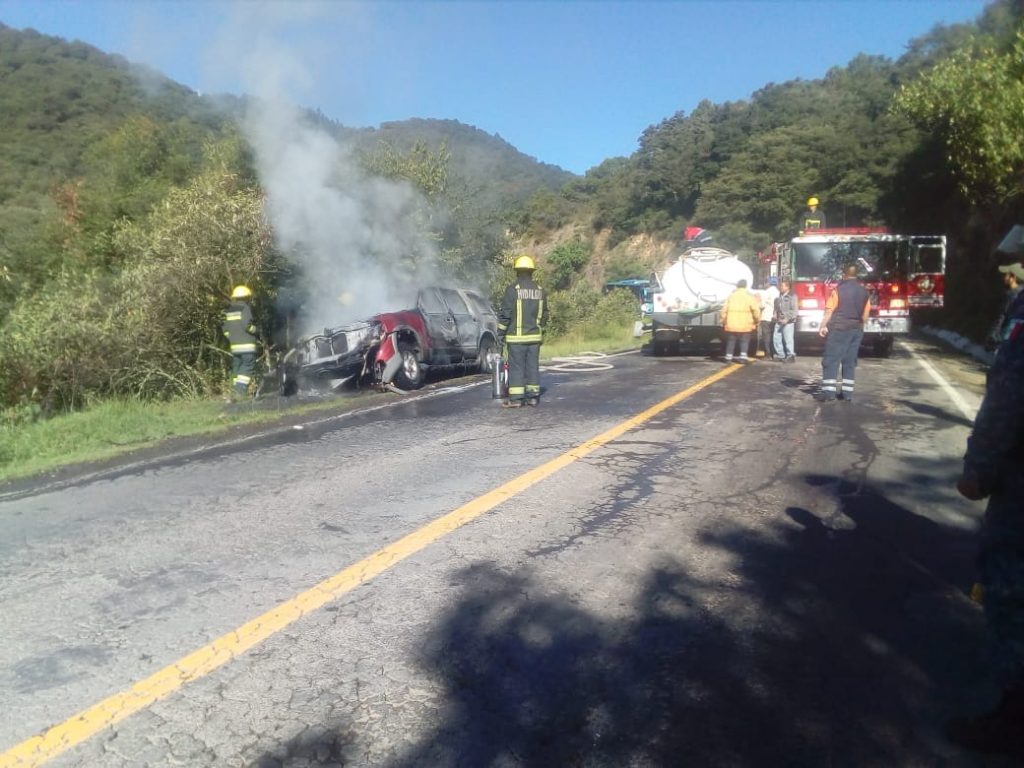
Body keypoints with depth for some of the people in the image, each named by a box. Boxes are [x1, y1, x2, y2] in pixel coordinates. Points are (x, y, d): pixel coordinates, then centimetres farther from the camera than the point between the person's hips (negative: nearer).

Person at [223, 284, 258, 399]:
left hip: (234, 345, 7)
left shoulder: (228, 310, 14)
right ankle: (241, 390, -18)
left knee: (236, 368, 11)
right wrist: (254, 330, 1)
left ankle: (236, 391, 12)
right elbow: (247, 325, -17)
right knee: (247, 367, -7)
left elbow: (225, 329, 12)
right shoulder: (245, 308, -7)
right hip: (247, 344, -7)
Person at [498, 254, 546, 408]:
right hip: (534, 336, 5)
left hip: (516, 337, -5)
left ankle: (515, 398, -3)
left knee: (516, 366, -2)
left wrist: (501, 334, -4)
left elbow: (505, 314, -11)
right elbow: (543, 315, 13)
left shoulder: (512, 289, -10)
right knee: (533, 365, 9)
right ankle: (533, 396, 11)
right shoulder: (540, 290, 8)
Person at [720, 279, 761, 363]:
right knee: (744, 341, 8)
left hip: (731, 325, 2)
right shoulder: (749, 296, -2)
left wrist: (723, 321, 14)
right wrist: (757, 320, 3)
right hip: (745, 326, -2)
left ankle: (728, 357, 13)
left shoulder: (731, 295, 5)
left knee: (730, 341, 12)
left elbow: (724, 309, 3)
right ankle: (743, 357, -3)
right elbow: (756, 309, -10)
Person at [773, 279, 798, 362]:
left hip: (788, 322, -7)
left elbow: (794, 310, -13)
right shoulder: (779, 296, 15)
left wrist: (787, 319, -19)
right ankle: (780, 355, 16)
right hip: (779, 321, 7)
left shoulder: (792, 296, -8)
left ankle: (791, 356, 0)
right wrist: (775, 314, 12)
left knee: (788, 339, -7)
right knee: (776, 338, 6)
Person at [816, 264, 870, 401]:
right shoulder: (864, 291, 8)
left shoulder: (838, 289, -8)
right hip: (857, 329, 5)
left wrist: (823, 326, -6)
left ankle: (829, 391, -11)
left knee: (831, 359, -4)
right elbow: (865, 314, 11)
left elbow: (829, 310, -11)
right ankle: (847, 392, 9)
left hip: (839, 328, -5)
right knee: (850, 361, 9)